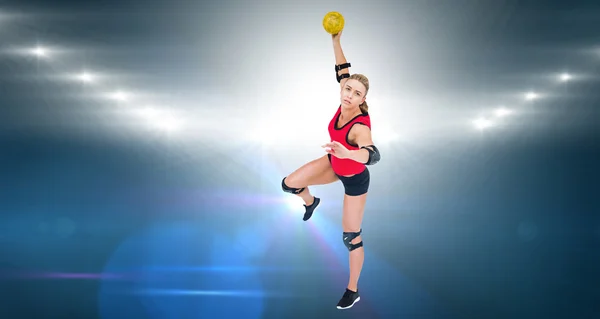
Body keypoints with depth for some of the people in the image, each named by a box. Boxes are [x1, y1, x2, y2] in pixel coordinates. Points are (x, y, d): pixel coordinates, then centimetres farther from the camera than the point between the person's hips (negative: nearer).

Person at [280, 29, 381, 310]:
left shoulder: (360, 127, -42)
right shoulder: (344, 105, -23)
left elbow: (373, 155, -63)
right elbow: (342, 70, -8)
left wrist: (348, 153, -82)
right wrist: (336, 40, -13)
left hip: (355, 179, -6)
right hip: (334, 165, 6)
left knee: (351, 237, 4)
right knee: (289, 184, 1)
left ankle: (353, 291, 23)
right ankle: (311, 202, 38)